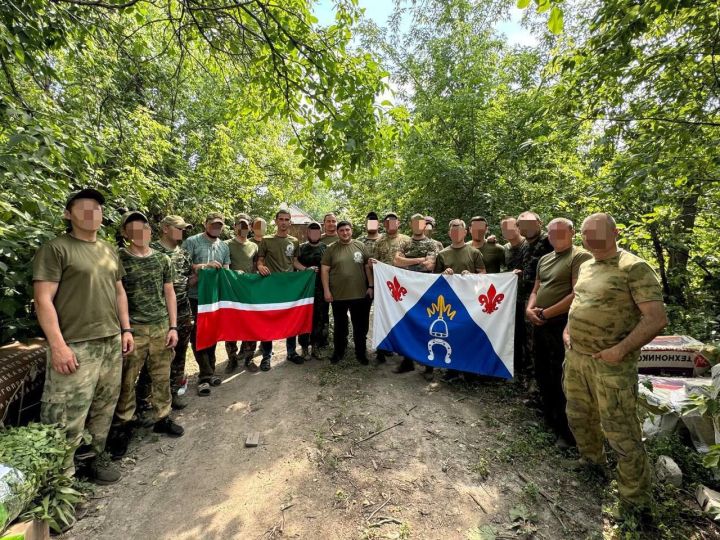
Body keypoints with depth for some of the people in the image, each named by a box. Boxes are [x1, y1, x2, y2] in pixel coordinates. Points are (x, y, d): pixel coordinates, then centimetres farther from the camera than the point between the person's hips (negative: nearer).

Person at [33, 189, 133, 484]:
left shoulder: (109, 250, 15)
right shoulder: (55, 249, -5)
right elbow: (43, 300, -11)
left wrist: (126, 329, 13)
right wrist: (57, 345, -17)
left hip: (111, 341, 6)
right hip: (76, 345, -6)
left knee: (104, 409, 13)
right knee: (67, 417, -2)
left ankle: (89, 460, 29)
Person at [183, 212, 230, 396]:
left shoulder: (224, 246, 13)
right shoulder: (192, 242, -3)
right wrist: (204, 265, -18)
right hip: (196, 295, -5)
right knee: (198, 334, -3)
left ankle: (209, 372, 24)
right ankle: (206, 375, 5)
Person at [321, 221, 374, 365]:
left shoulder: (360, 246, 4)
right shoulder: (331, 249, 1)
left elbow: (368, 266, 5)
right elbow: (324, 270, 0)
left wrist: (370, 286, -1)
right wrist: (326, 290, -6)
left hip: (359, 293, 1)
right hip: (338, 294, 0)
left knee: (360, 325, 11)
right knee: (340, 325, 14)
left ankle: (361, 352, 27)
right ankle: (338, 352, 31)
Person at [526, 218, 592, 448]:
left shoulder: (580, 256, -9)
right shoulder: (544, 260, 15)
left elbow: (576, 294, -19)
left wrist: (546, 313, -14)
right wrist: (530, 309, -4)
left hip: (563, 325, -8)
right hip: (540, 325, 8)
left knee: (561, 380, 2)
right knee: (542, 376, 18)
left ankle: (567, 431, 21)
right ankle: (550, 421, 38)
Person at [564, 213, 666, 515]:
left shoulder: (634, 268, -13)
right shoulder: (585, 267, 10)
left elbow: (657, 318, -17)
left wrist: (621, 350, -22)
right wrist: (567, 330, 9)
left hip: (610, 364, -7)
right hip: (575, 356, 7)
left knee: (620, 431, 3)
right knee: (578, 416, 21)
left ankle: (635, 500, 25)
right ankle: (591, 462, 46)